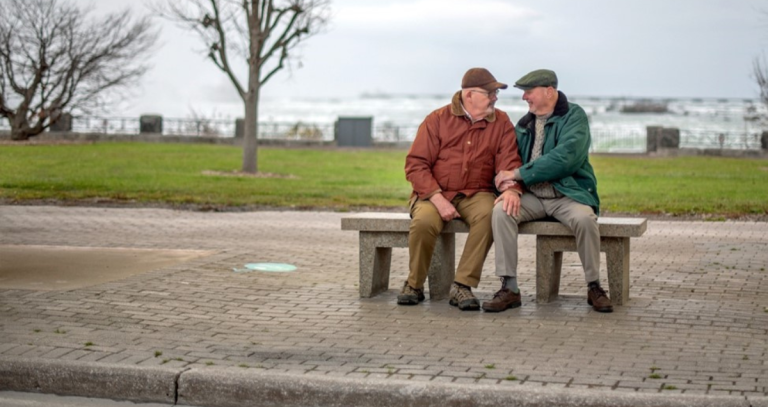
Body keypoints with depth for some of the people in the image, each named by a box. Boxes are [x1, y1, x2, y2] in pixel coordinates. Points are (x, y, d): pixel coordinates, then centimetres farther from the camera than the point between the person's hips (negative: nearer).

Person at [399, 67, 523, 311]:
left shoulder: (501, 122, 7)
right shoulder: (438, 119, 1)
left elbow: (508, 161, -3)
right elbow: (415, 164, -4)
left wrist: (511, 189, -26)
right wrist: (437, 199, -18)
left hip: (476, 195, 1)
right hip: (434, 193, -1)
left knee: (489, 214, -33)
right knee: (424, 221, -33)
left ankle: (462, 286, -24)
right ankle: (414, 285, -8)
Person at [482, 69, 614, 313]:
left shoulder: (574, 116, -4)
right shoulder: (524, 124, 14)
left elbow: (566, 158, -19)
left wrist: (519, 174, -17)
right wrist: (508, 182, -13)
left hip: (568, 194, -4)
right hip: (532, 197, 4)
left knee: (584, 218, -35)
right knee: (501, 210, -25)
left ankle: (594, 287, -14)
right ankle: (509, 288, -22)